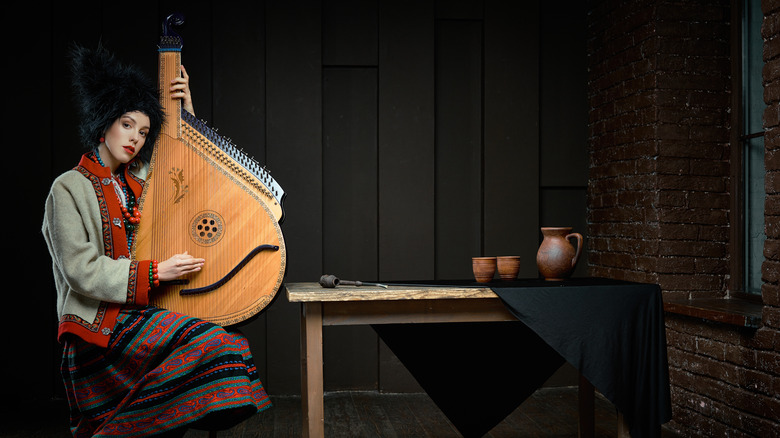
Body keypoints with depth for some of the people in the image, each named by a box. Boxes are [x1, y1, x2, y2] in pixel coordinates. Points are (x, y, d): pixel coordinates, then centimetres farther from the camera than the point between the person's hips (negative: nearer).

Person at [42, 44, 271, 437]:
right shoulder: (69, 188, -2)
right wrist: (155, 272, -15)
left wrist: (186, 109, 14)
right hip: (99, 322, -7)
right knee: (217, 346, -26)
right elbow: (81, 270, -10)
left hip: (140, 314, 7)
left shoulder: (139, 178, 15)